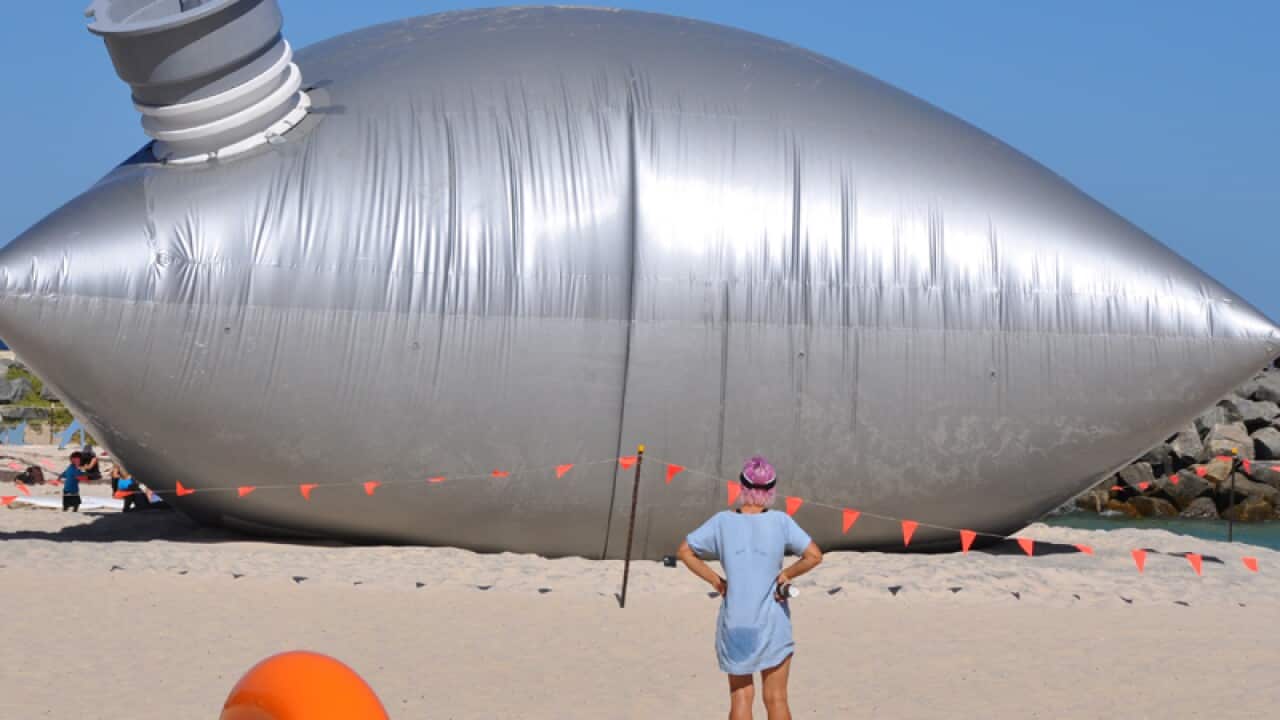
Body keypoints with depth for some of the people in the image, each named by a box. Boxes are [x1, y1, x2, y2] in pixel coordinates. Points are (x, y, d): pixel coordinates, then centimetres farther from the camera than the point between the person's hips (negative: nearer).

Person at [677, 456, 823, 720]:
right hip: (772, 621, -1)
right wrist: (785, 575, 0)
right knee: (776, 699, 7)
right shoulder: (780, 522, -8)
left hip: (734, 622, 1)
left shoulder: (723, 521, -3)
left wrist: (716, 581, 3)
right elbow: (814, 556, -13)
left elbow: (684, 551, 1)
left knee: (741, 697, 11)